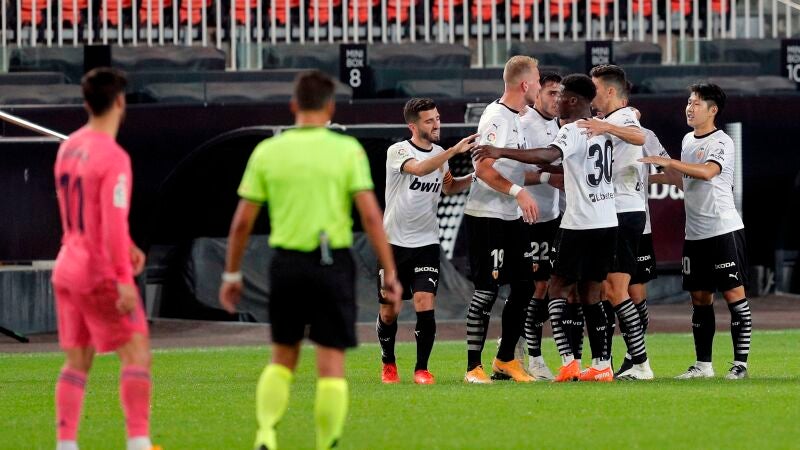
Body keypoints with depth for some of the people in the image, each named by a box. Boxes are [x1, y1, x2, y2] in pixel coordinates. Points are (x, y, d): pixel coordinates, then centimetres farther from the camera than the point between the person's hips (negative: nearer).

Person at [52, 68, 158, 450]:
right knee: (136, 352, -4)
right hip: (101, 274, -8)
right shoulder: (114, 158, -17)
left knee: (77, 361, 10)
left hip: (67, 268, 8)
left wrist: (125, 246, 19)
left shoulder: (68, 148, 10)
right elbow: (114, 221, -22)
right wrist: (123, 280, -22)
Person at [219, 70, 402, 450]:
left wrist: (231, 274, 15)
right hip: (333, 261, -2)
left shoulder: (267, 152, 2)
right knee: (331, 362, 4)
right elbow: (370, 214, -10)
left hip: (286, 262, 2)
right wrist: (390, 273, -6)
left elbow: (242, 221, 4)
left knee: (282, 358, 17)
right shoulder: (347, 150, -4)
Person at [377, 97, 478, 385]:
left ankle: (421, 368, -2)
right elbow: (419, 169, -33)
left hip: (426, 243, 3)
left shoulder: (439, 154, 6)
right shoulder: (398, 151, -12)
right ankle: (388, 364, 29)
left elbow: (448, 187, 24)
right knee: (389, 312, 6)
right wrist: (455, 151, -40)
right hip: (394, 242, -3)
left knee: (425, 305, -14)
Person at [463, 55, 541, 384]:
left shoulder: (516, 117, 14)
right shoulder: (496, 118, -16)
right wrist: (518, 191, -29)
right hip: (487, 217, -10)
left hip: (512, 218, 10)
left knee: (524, 287, 10)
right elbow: (483, 169, -24)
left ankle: (505, 359, 21)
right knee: (486, 291, -7)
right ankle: (473, 367, -1)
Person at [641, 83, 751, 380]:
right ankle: (703, 364, 14)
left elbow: (707, 172, -28)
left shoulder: (722, 142, -10)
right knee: (700, 297, 9)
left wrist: (668, 162, -32)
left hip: (724, 229, -8)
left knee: (733, 292, -7)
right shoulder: (688, 141, 14)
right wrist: (651, 177, 23)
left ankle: (740, 363, -6)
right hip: (695, 233, 8)